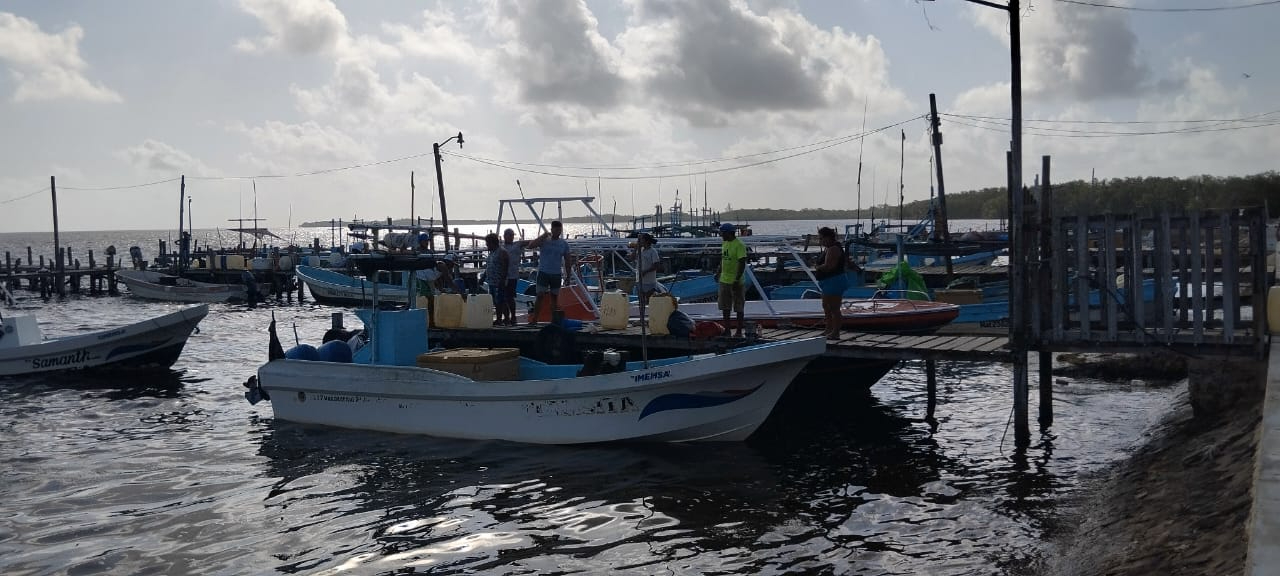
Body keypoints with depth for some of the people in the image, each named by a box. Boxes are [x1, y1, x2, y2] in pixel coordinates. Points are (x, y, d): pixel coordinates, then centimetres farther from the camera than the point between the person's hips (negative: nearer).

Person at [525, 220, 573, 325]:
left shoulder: (564, 244, 6)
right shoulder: (544, 240, -2)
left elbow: (567, 261, 9)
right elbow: (530, 245, -18)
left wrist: (567, 276, 5)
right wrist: (543, 236, -21)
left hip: (556, 274, 2)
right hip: (543, 273, -2)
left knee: (554, 297, 7)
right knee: (540, 296, -7)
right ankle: (534, 319, -5)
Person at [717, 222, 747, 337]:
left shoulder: (739, 245, -16)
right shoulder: (724, 243, 10)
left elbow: (742, 264, -20)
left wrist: (737, 280, -24)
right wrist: (719, 273, 20)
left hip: (736, 281, -8)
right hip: (724, 280, 8)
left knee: (739, 308, 1)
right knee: (725, 306, 12)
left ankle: (739, 331, 7)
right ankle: (726, 329, 20)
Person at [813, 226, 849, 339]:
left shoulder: (833, 249, -20)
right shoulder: (829, 248, 14)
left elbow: (828, 266, -29)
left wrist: (818, 267, -11)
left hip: (834, 282, -12)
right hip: (829, 282, 12)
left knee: (834, 308, -6)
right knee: (826, 306, 20)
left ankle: (836, 332, -1)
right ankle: (829, 329, 31)